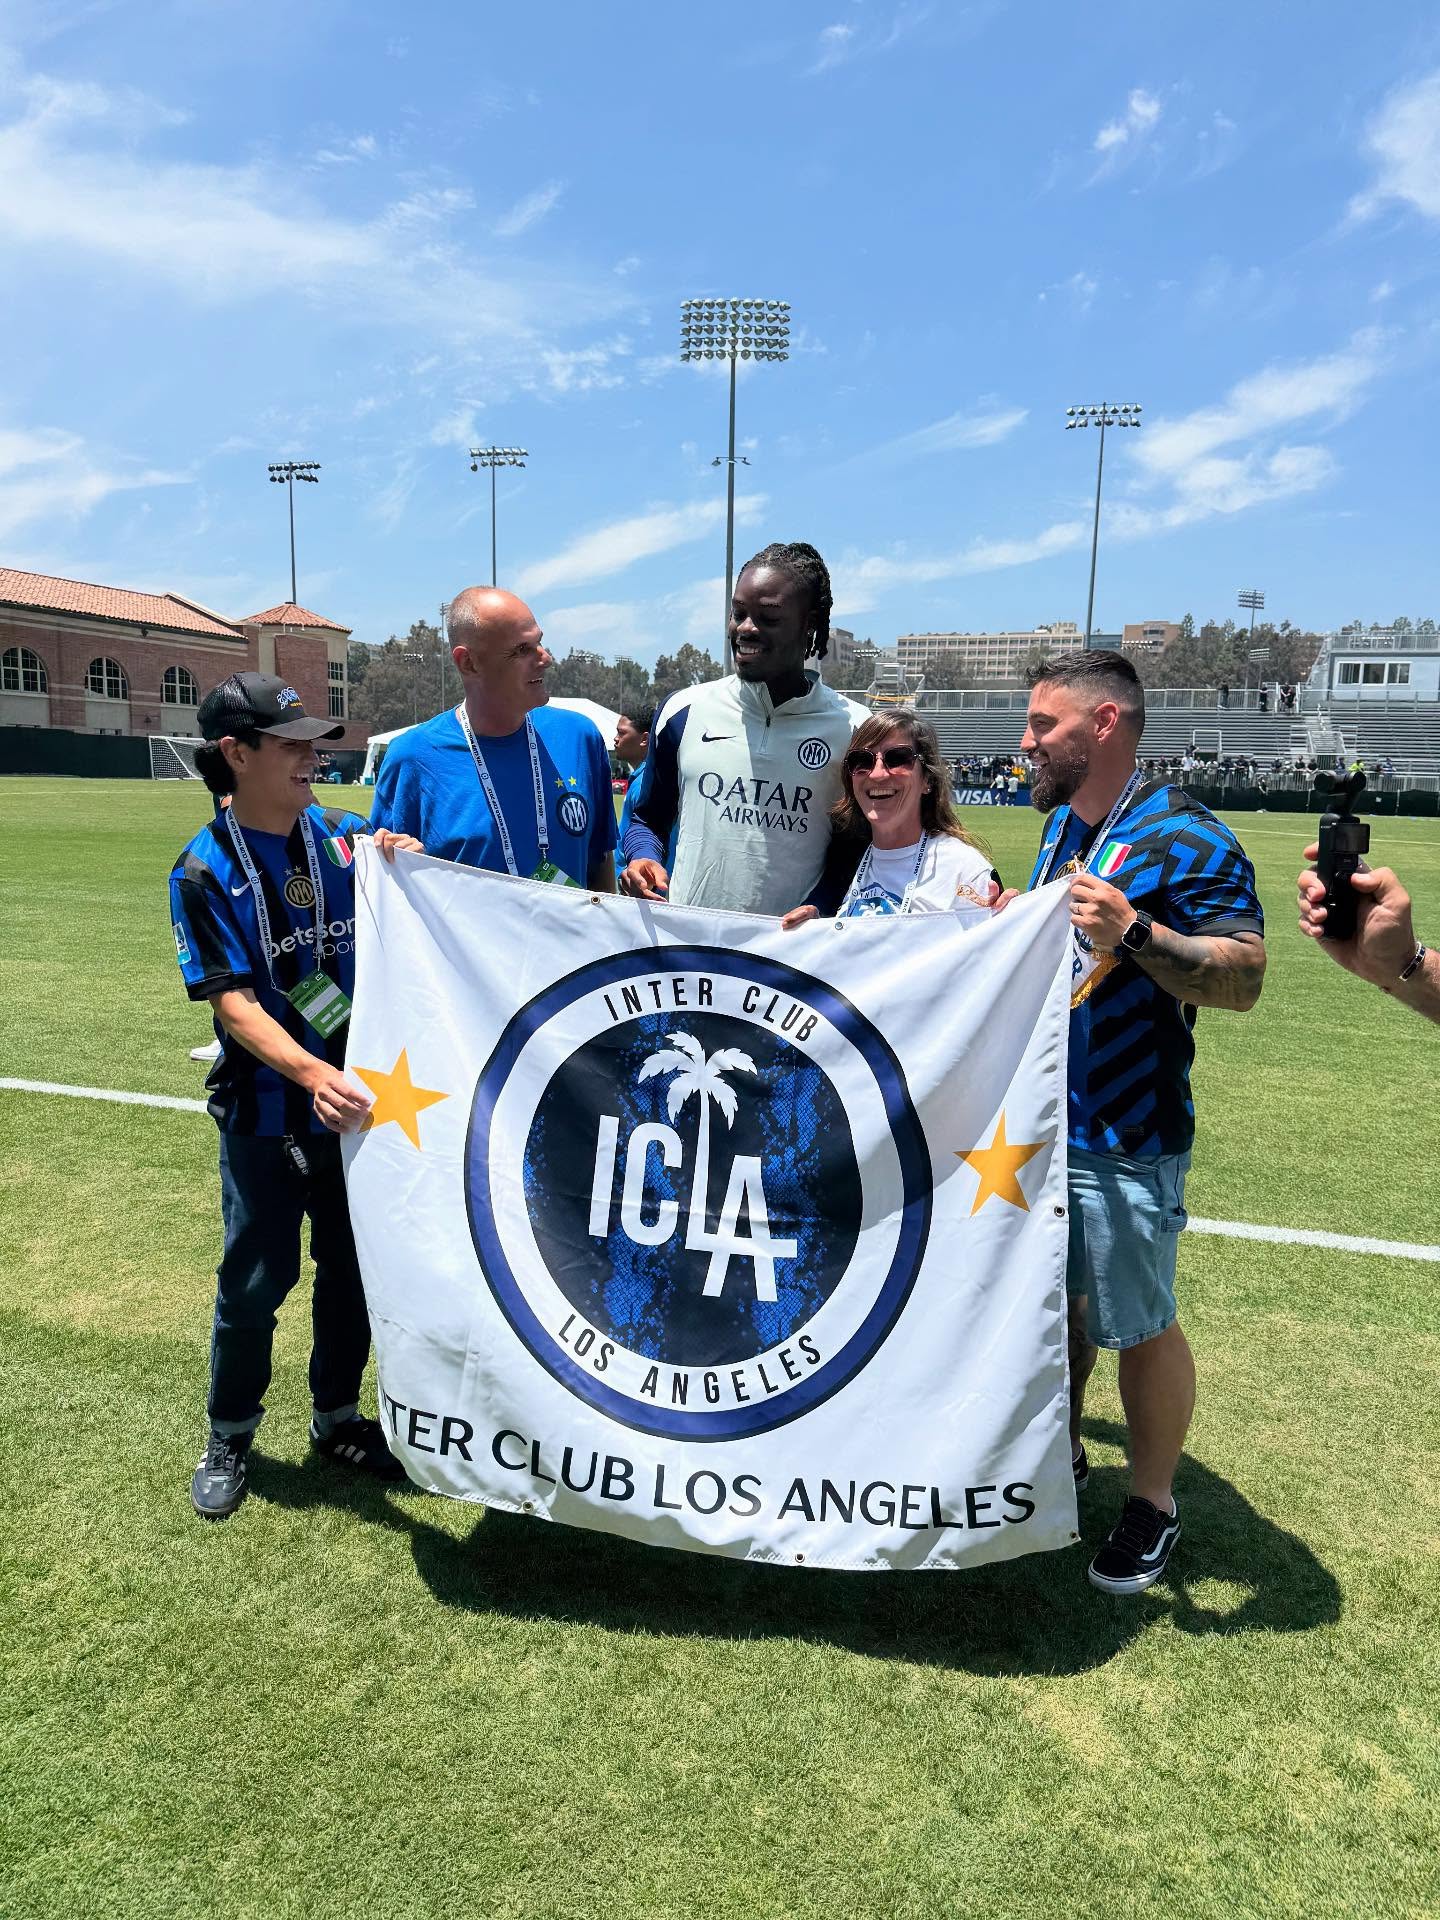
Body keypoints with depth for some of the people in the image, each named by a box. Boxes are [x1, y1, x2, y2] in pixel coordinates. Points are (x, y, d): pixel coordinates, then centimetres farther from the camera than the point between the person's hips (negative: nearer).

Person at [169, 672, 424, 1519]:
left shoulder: (346, 839, -1)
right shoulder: (205, 872, -9)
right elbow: (232, 1002, -17)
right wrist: (312, 1073, -33)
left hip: (359, 1097, 4)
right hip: (266, 1110, -3)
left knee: (354, 1265, 14)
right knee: (257, 1278, 6)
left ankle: (338, 1418, 36)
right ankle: (231, 1435, 31)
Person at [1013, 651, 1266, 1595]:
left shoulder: (1185, 839, -15)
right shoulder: (1063, 825, 11)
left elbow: (1245, 977, -22)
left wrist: (1134, 931, -34)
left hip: (1124, 1140, -8)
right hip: (1038, 1118, 8)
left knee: (1137, 1325, 6)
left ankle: (1153, 1504, 27)